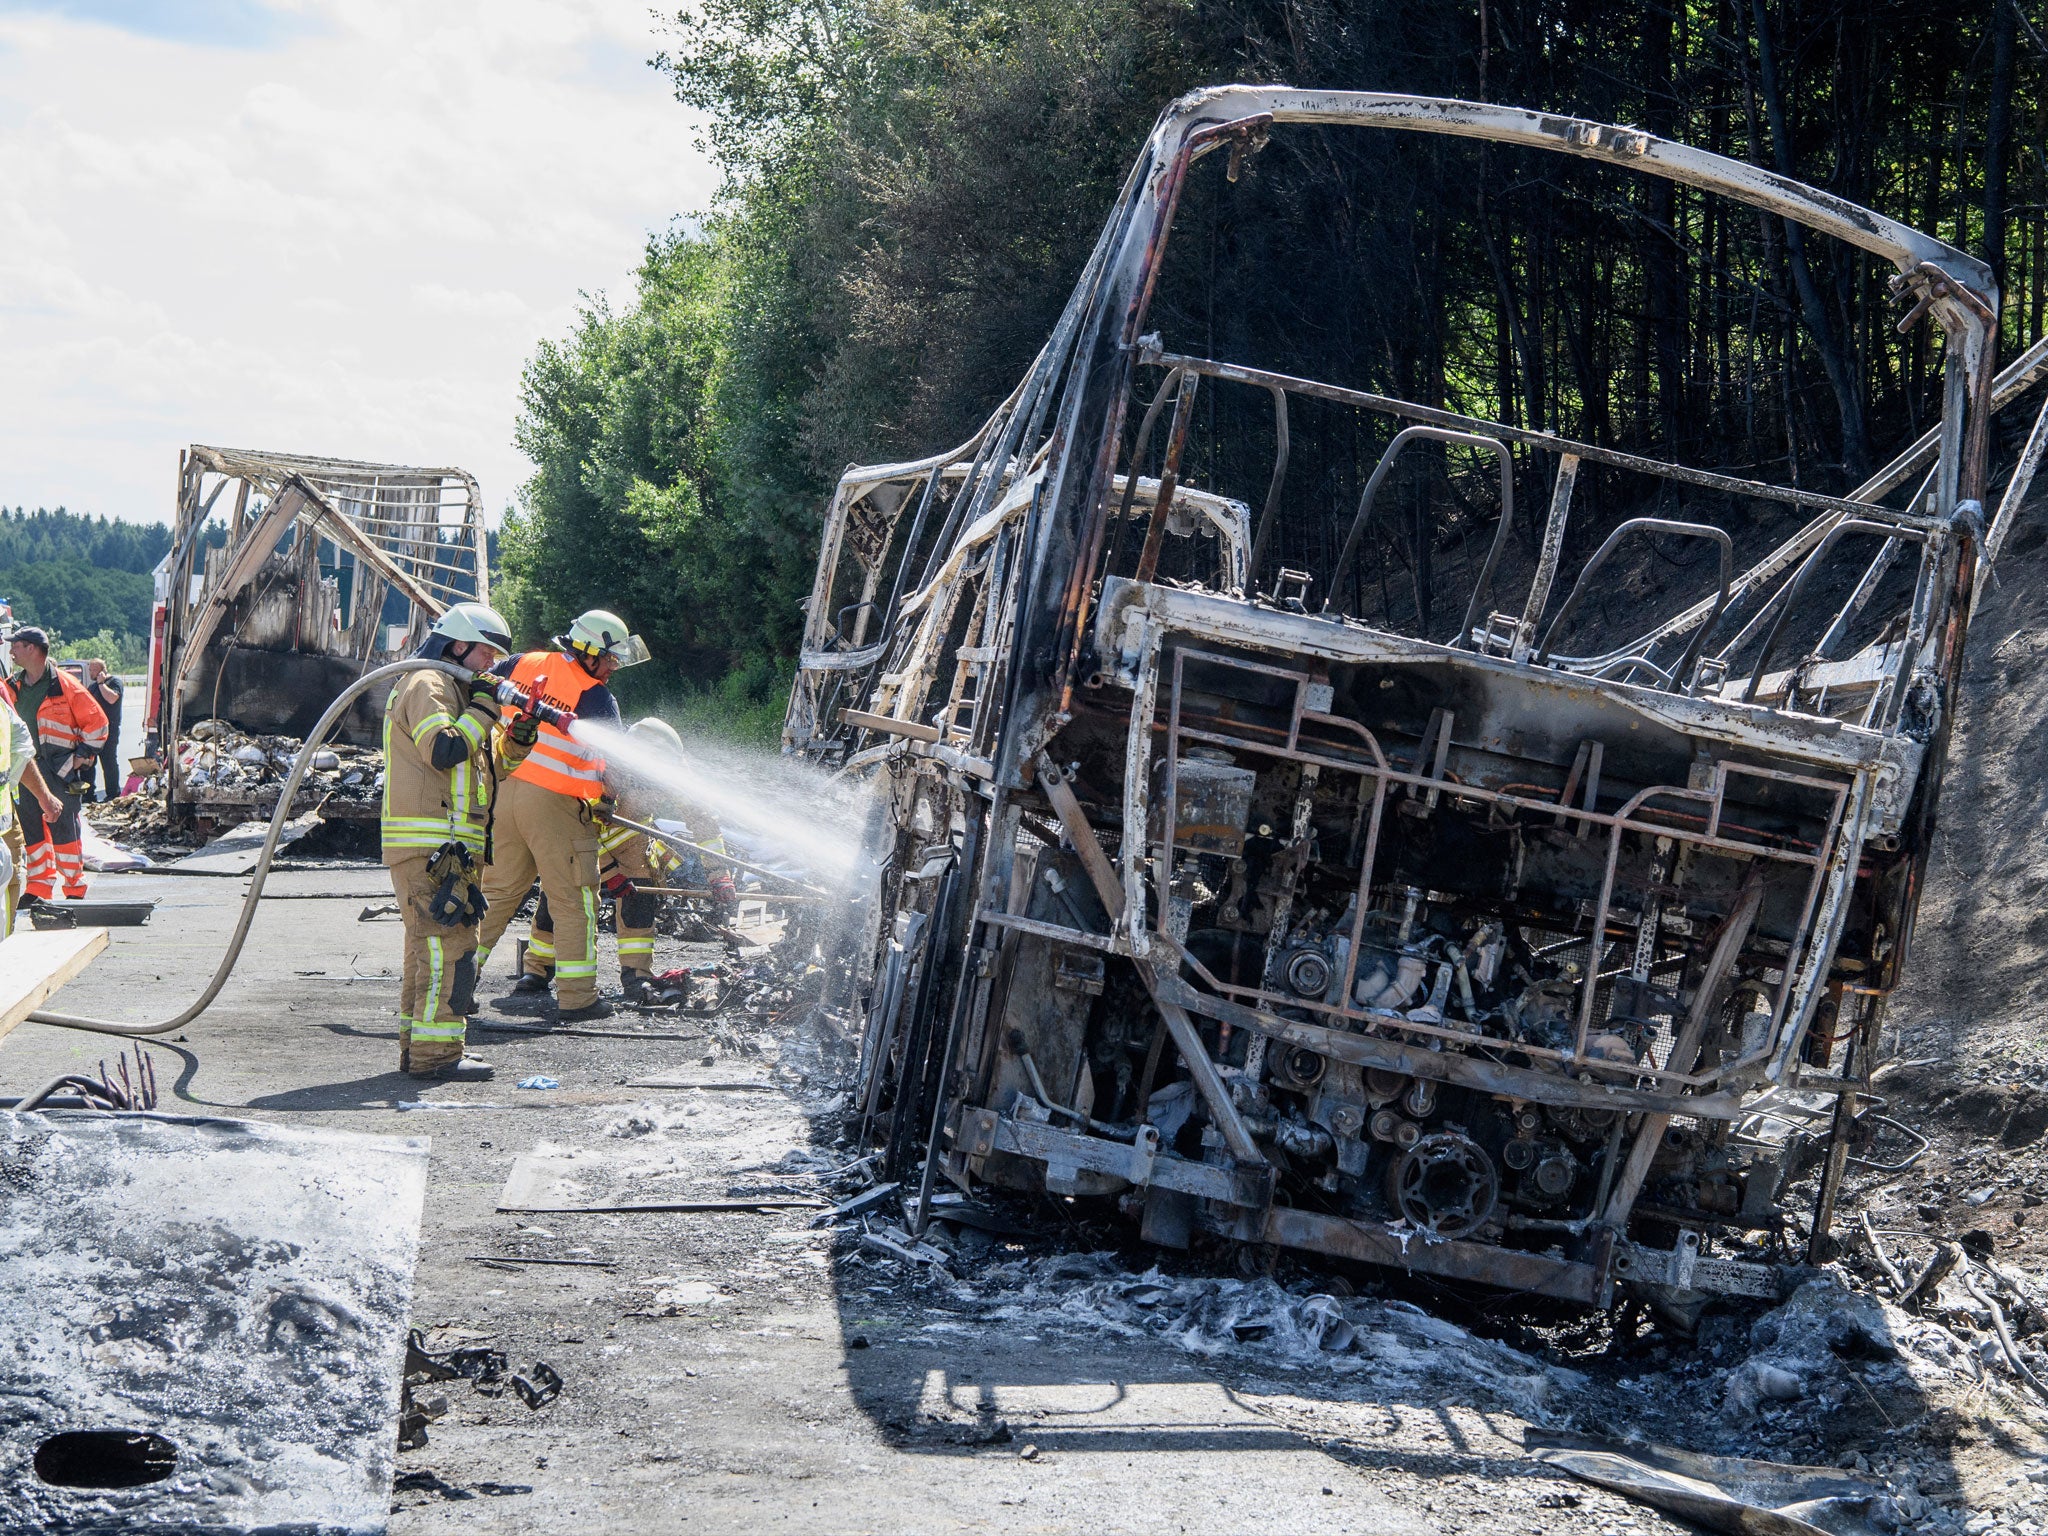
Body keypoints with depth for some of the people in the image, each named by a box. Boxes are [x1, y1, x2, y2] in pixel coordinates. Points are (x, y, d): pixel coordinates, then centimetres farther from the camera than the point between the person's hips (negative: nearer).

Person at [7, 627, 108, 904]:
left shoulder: (64, 685, -7)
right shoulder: (12, 687, 9)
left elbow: (97, 722, -2)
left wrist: (83, 755, -5)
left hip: (61, 770, -6)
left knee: (63, 829, -3)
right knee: (30, 829, 6)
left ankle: (75, 888, 6)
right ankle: (39, 887, 14)